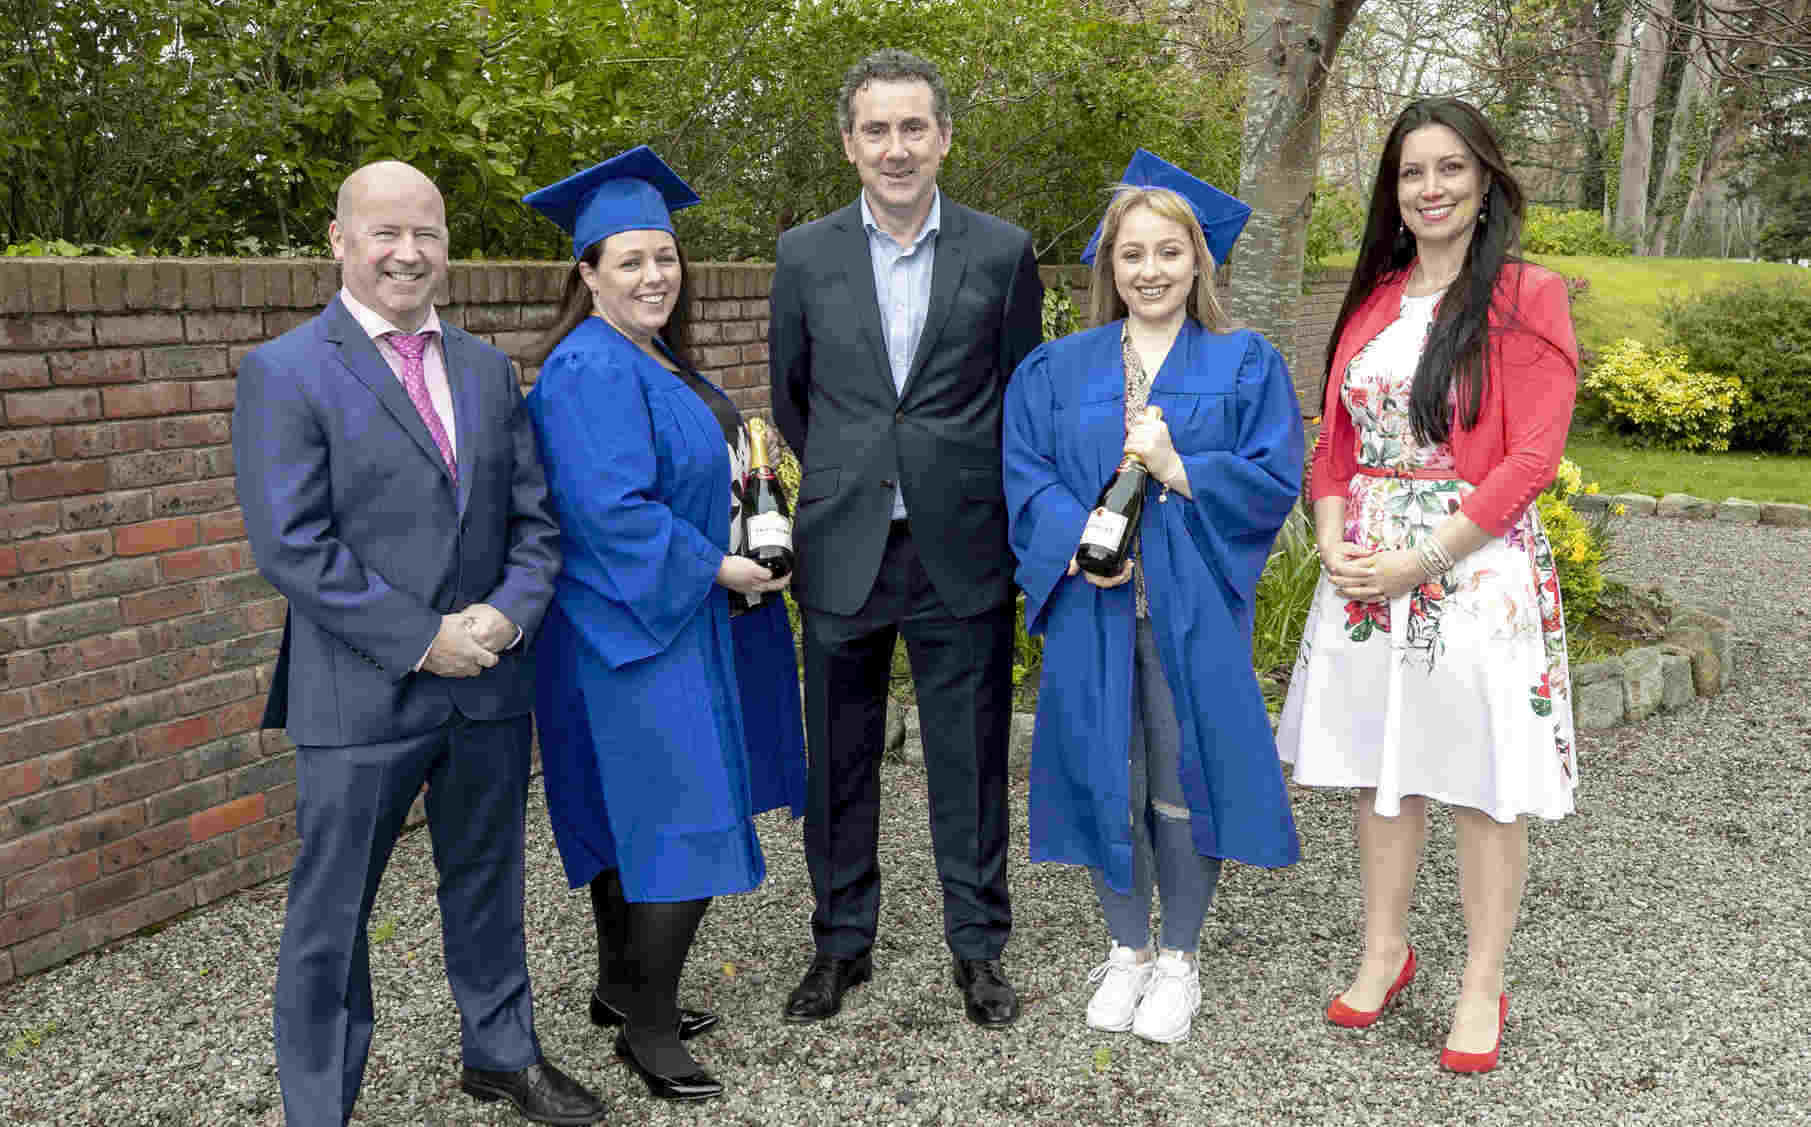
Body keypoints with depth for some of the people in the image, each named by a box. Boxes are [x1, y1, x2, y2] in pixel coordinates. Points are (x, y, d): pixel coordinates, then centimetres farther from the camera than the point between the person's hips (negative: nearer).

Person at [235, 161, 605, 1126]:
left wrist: (507, 614, -11)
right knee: (330, 916, 6)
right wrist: (422, 642, -17)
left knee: (487, 885, 20)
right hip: (359, 698, -5)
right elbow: (291, 547, -14)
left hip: (489, 685, 5)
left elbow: (533, 516, 8)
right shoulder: (284, 373, -7)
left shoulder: (488, 370, 10)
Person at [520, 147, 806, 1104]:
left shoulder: (655, 359, 14)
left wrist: (738, 462, 8)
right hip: (639, 628, -10)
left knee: (636, 815, 17)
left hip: (677, 615, 10)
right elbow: (608, 508, -25)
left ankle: (622, 987, 29)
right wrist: (714, 568, -19)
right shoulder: (590, 369, -18)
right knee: (685, 824, -8)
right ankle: (647, 1026, 4)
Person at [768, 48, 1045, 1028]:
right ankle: (841, 941, 26)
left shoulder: (1002, 251, 1)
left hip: (960, 548, -1)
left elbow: (1023, 396, 8)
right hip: (842, 547, 1)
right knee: (838, 759, 10)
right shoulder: (805, 255, 4)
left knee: (970, 757, 7)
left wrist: (986, 507, 7)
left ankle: (978, 946, 22)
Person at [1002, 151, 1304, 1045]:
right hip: (1092, 604, 2)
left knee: (1183, 776, 2)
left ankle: (1180, 958, 20)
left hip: (1192, 609, -1)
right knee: (1106, 775, 6)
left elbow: (1275, 476, -3)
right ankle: (1127, 949, 23)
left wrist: (1178, 469, -16)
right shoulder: (1057, 370, 10)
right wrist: (1077, 539, -15)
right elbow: (1025, 476, 2)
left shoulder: (1245, 365, 6)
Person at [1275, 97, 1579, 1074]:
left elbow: (1532, 456, -12)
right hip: (1364, 571, 5)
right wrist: (1336, 541, -4)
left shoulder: (1525, 297, -5)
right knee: (1378, 767, 13)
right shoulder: (1372, 298, 12)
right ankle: (1384, 951, 29)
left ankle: (1482, 986, 16)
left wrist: (1421, 558, -16)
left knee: (1482, 782, 3)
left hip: (1476, 568, -5)